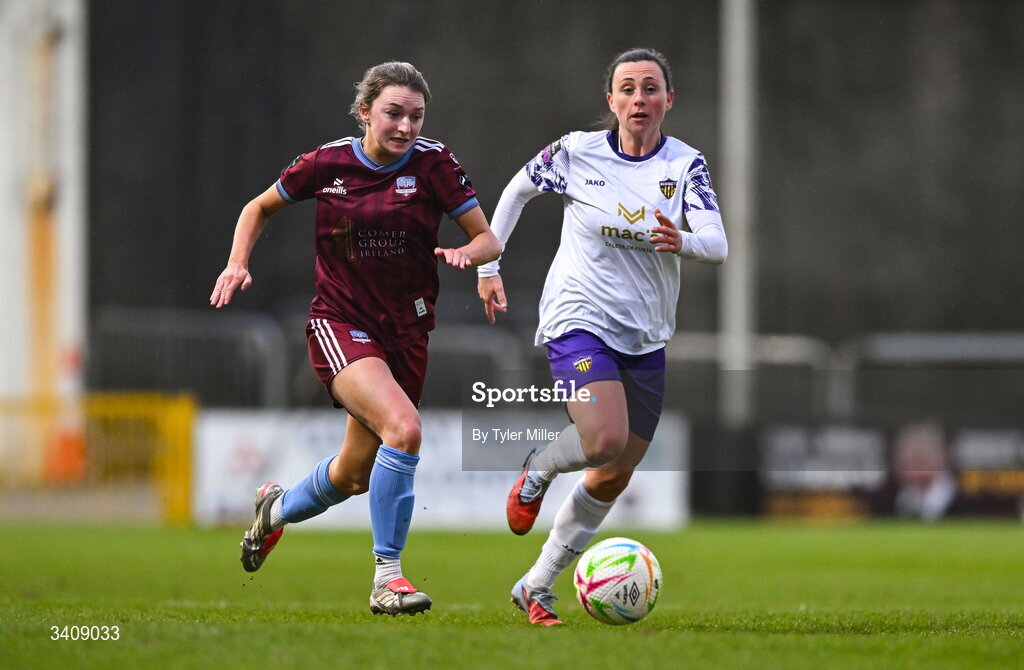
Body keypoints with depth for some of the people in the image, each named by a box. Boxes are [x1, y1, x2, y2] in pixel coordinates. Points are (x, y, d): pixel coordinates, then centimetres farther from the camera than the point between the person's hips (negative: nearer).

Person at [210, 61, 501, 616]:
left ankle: (278, 507, 48)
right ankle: (386, 576, -19)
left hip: (405, 331, 3)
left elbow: (489, 240, -2)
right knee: (403, 428, -29)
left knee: (355, 475, 13)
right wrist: (237, 263, -3)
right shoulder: (328, 163, -4)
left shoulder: (432, 163, -5)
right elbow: (260, 207, 13)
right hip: (339, 324, -3)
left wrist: (466, 253, -24)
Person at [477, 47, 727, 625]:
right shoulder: (577, 153, -6)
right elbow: (517, 191, 12)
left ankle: (537, 586, 22)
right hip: (579, 320, -4)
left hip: (646, 339, 4)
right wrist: (488, 266, 11)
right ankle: (537, 473, 6)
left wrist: (681, 242, -37)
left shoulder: (686, 165, -4)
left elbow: (718, 245, -15)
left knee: (614, 478, 8)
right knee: (606, 440, -27)